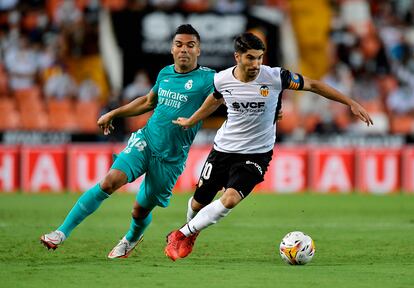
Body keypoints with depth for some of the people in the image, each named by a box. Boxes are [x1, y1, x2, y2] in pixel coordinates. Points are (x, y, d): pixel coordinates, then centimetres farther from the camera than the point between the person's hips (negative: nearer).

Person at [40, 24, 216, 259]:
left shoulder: (207, 78, -7)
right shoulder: (165, 74, 9)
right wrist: (113, 114, 29)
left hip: (171, 158, -3)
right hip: (145, 141, 3)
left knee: (141, 210, 7)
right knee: (110, 182, -19)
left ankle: (132, 239, 44)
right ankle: (62, 232, -16)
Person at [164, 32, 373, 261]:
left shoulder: (275, 77, -17)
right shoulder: (222, 79, -9)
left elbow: (313, 85, -4)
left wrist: (351, 103, -5)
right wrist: (190, 121, 31)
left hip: (257, 154, -3)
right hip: (224, 148, 3)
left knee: (231, 199, -25)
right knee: (198, 202, 9)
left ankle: (183, 235, -6)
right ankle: (191, 230, 46)